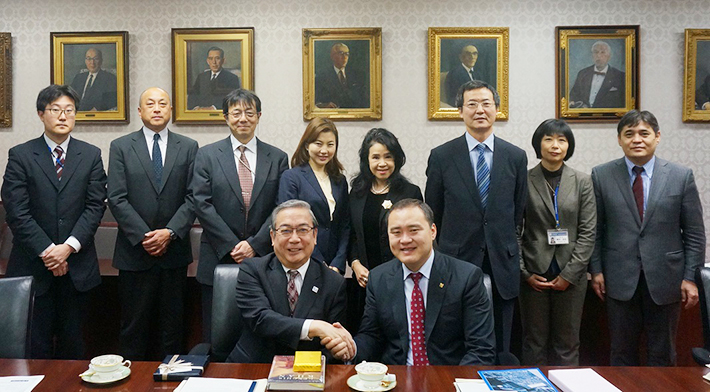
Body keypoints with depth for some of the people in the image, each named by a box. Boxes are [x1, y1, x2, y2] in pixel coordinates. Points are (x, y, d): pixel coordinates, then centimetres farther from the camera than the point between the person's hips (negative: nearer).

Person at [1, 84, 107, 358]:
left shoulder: (91, 155, 6)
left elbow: (95, 206, -1)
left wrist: (69, 246, -11)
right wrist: (46, 251, -12)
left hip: (77, 265, 1)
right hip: (33, 266, -1)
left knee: (72, 341, 11)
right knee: (35, 343, 5)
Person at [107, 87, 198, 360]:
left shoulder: (188, 147, 6)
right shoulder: (121, 147, 4)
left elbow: (193, 198, 0)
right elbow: (117, 199, -4)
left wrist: (170, 232, -12)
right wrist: (143, 236, -12)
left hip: (174, 250, 1)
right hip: (134, 252, -1)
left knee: (172, 325, 10)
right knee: (134, 326, 7)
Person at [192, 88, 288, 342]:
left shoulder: (278, 158, 7)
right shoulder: (207, 155, 4)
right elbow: (202, 204, -4)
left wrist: (254, 245, -10)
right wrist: (232, 246, -11)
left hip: (263, 260, 1)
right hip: (219, 260, 0)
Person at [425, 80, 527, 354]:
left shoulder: (516, 157, 5)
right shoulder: (441, 156, 0)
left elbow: (519, 211, 12)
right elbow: (433, 214, 5)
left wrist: (508, 246, 10)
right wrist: (443, 254, 7)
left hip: (501, 266, 2)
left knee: (500, 348, 12)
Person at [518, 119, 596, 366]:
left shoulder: (582, 182, 5)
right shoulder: (524, 181, 0)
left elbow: (588, 232, 1)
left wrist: (569, 274, -6)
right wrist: (524, 273, -5)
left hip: (571, 276, 1)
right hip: (534, 274, -1)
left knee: (567, 342, 9)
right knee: (534, 341, 7)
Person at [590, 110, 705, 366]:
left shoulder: (682, 176, 0)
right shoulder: (601, 176, -1)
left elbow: (695, 234, 2)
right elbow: (595, 229, 2)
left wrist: (690, 277, -2)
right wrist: (596, 270, -1)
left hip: (665, 279, 1)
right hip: (620, 280, 0)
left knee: (662, 355, 14)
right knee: (622, 353, 11)